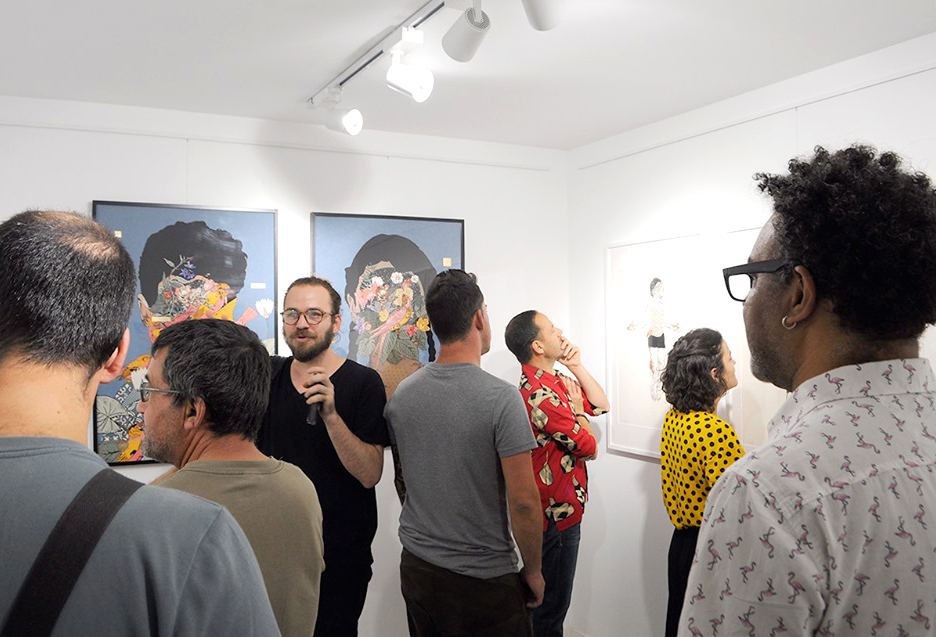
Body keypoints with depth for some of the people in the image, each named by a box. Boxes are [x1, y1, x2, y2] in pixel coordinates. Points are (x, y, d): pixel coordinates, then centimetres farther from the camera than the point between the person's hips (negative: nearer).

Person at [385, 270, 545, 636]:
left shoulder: (400, 396, -2)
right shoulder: (501, 398, -20)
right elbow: (523, 501, -20)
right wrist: (533, 571, -5)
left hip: (416, 569, 6)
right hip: (484, 579, -5)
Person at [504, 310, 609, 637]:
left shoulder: (555, 380, 6)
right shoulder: (540, 394, -26)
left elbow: (601, 406, 9)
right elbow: (589, 447, -20)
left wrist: (577, 367, 0)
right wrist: (578, 410, -3)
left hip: (561, 510, 10)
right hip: (557, 514, -10)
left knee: (552, 599, 24)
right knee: (551, 602, 6)